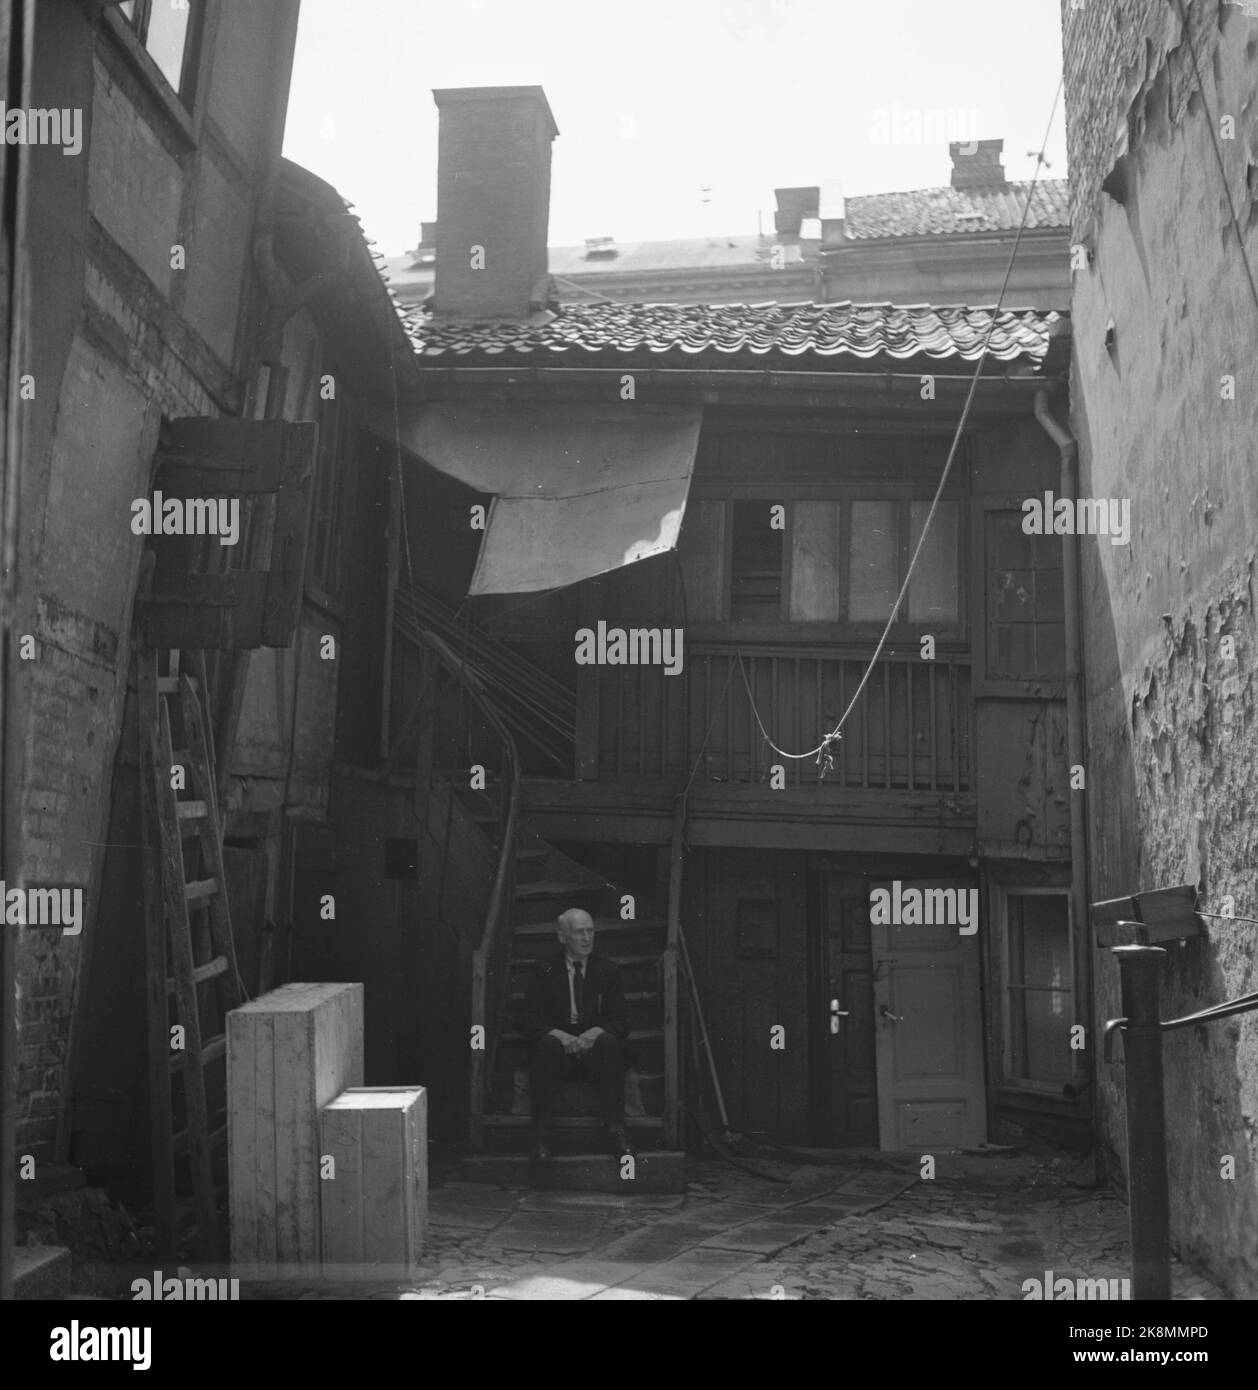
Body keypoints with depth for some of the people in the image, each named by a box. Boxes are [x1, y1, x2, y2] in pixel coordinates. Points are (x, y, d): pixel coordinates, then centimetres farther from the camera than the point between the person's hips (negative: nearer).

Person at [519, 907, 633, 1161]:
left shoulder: (608, 970, 10)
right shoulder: (545, 971, 6)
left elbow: (621, 1021, 2)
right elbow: (528, 1021, -2)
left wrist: (595, 1033, -20)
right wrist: (559, 1035, -22)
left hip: (594, 1050, 1)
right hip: (559, 1050, -1)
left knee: (609, 1041, -31)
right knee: (547, 1043, -34)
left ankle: (615, 1130, -32)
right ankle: (541, 1136, -33)